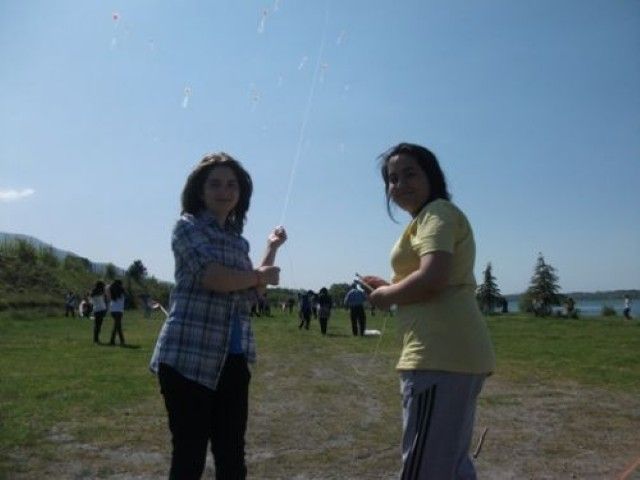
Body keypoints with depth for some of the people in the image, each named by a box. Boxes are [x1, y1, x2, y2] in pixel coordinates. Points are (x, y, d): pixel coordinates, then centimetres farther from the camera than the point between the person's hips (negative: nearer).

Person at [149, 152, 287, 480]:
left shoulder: (238, 240, 17)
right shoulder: (188, 226, -3)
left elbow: (252, 293, 18)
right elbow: (214, 277, -19)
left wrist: (272, 248, 16)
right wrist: (262, 275, -4)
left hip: (233, 359, 7)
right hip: (188, 356, -6)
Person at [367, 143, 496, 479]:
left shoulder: (437, 212, -6)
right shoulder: (436, 216, 25)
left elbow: (432, 278, -22)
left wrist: (386, 295, -6)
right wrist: (394, 289, 17)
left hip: (440, 354, -11)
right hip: (454, 352, 11)